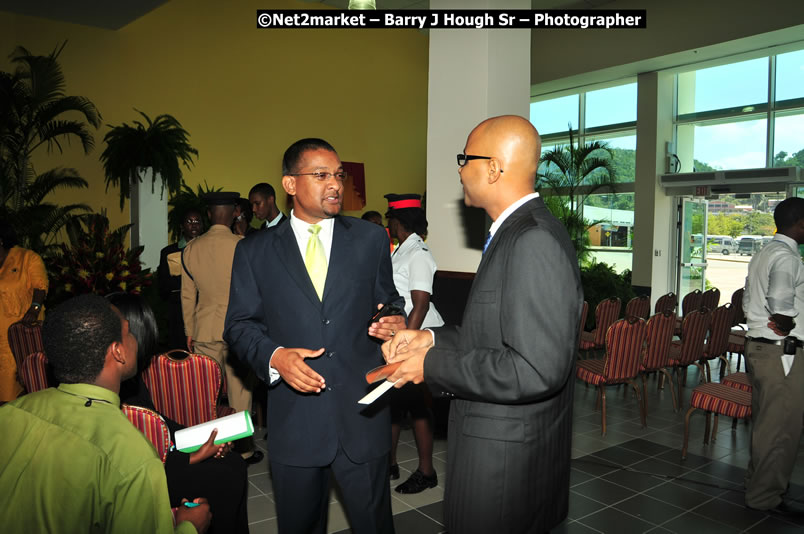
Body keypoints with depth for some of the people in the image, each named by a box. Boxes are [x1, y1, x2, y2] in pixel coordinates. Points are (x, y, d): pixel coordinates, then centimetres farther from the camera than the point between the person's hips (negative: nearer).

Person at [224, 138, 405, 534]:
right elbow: (239, 324, 3)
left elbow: (388, 300, 11)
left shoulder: (371, 239, 4)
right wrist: (273, 356, -16)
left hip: (362, 416, 0)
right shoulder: (254, 251, 2)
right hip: (294, 422, 0)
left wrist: (394, 323, -12)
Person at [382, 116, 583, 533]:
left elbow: (536, 370, -28)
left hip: (503, 463, -9)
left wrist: (433, 366, -20)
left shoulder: (534, 241, -24)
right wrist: (432, 339, 2)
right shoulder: (516, 233, 9)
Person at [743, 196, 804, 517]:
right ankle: (766, 496, 12)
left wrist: (760, 324, 13)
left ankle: (758, 482, 35)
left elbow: (748, 300, 19)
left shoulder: (763, 254, 14)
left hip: (757, 345, 10)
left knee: (764, 421, 21)